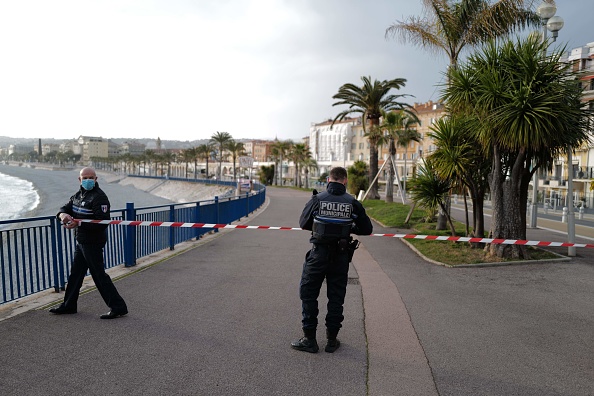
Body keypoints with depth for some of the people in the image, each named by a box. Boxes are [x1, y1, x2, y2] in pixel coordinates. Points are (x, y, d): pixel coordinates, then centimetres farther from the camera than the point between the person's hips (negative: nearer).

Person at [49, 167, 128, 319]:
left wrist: (78, 223, -27)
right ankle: (68, 305, 36)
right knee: (75, 273, 19)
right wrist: (63, 214, -11)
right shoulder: (78, 195, 12)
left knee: (99, 275, -7)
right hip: (81, 241, 9)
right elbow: (65, 208, 14)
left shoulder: (99, 197, -17)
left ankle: (118, 307, -1)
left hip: (93, 242, -9)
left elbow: (101, 222, -25)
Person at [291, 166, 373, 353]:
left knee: (308, 294, 10)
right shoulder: (353, 203, -3)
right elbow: (367, 229, 4)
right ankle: (332, 340, 20)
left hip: (318, 254, -2)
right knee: (336, 298, 13)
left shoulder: (317, 199, -6)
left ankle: (309, 339, 13)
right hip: (341, 257, 2)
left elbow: (303, 223, 5)